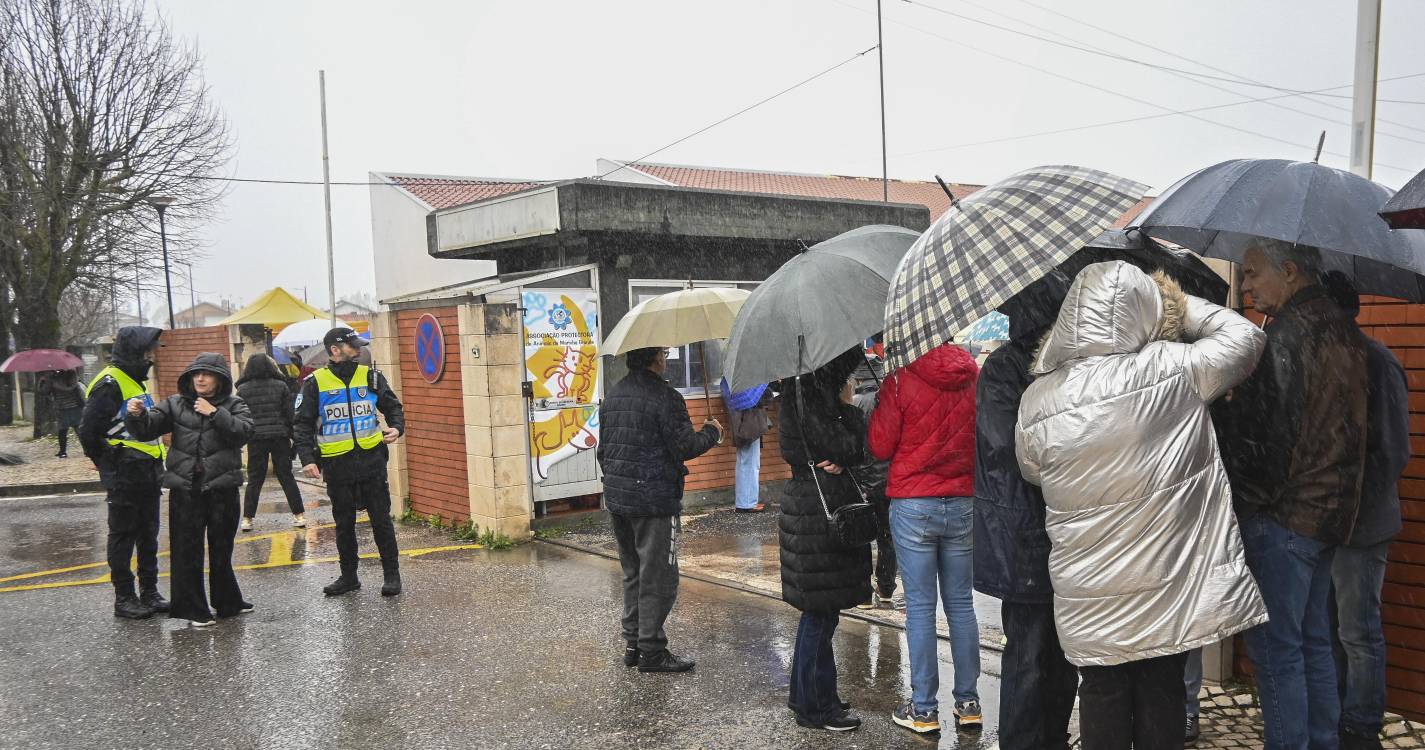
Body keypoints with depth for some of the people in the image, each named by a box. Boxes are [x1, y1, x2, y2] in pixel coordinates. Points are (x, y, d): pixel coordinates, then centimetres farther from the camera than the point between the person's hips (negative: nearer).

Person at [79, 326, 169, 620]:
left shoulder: (137, 381, 15)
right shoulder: (109, 384, -14)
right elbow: (89, 431, -18)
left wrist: (155, 465, 16)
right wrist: (108, 466, -8)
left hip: (148, 472, 9)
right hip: (124, 476, -9)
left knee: (148, 535, 14)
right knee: (123, 536, 1)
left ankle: (149, 593, 23)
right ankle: (124, 598, 9)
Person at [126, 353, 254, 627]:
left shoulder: (233, 405, 4)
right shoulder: (176, 404, 7)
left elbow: (243, 432, -12)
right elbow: (147, 430, 0)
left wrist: (215, 414, -18)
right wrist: (138, 415, -20)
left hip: (222, 488, 0)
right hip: (184, 489, 0)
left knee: (221, 547, 12)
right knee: (187, 549, 0)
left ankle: (227, 602, 27)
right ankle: (192, 608, 9)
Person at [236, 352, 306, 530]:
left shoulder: (243, 389, -1)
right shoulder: (281, 386, -1)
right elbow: (290, 413, 0)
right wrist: (292, 435, 8)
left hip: (255, 438, 0)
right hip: (280, 437, 0)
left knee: (254, 479, 8)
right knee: (286, 477, 7)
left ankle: (247, 518, 6)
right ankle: (299, 515, 6)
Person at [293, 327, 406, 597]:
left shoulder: (371, 377, 4)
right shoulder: (315, 383, -1)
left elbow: (393, 407, 14)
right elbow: (302, 424, 1)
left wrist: (396, 427, -6)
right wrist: (307, 458, -9)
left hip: (371, 461, 0)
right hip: (337, 465, 0)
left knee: (381, 519, 4)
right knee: (344, 524, 12)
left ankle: (391, 574, 14)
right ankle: (348, 576, 26)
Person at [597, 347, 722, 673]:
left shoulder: (612, 396, 12)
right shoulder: (664, 397, -14)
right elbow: (685, 447, -15)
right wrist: (712, 432, 4)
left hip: (617, 499, 8)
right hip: (654, 501, -8)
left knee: (632, 573, 17)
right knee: (658, 577, 0)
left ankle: (632, 644, 23)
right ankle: (651, 651, 5)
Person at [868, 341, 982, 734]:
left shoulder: (900, 380, -10)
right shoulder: (974, 376, 0)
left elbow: (880, 447, -5)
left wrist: (878, 404, 9)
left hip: (913, 506, -3)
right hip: (964, 505, 3)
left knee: (920, 607, 4)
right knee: (961, 605, 12)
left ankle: (924, 709, 11)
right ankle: (968, 703, 19)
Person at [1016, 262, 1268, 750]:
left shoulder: (1035, 401, -9)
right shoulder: (1175, 369, -14)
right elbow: (1245, 337, 4)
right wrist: (1178, 302, 15)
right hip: (1170, 594, -1)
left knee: (1102, 697, 16)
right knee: (1162, 693, 16)